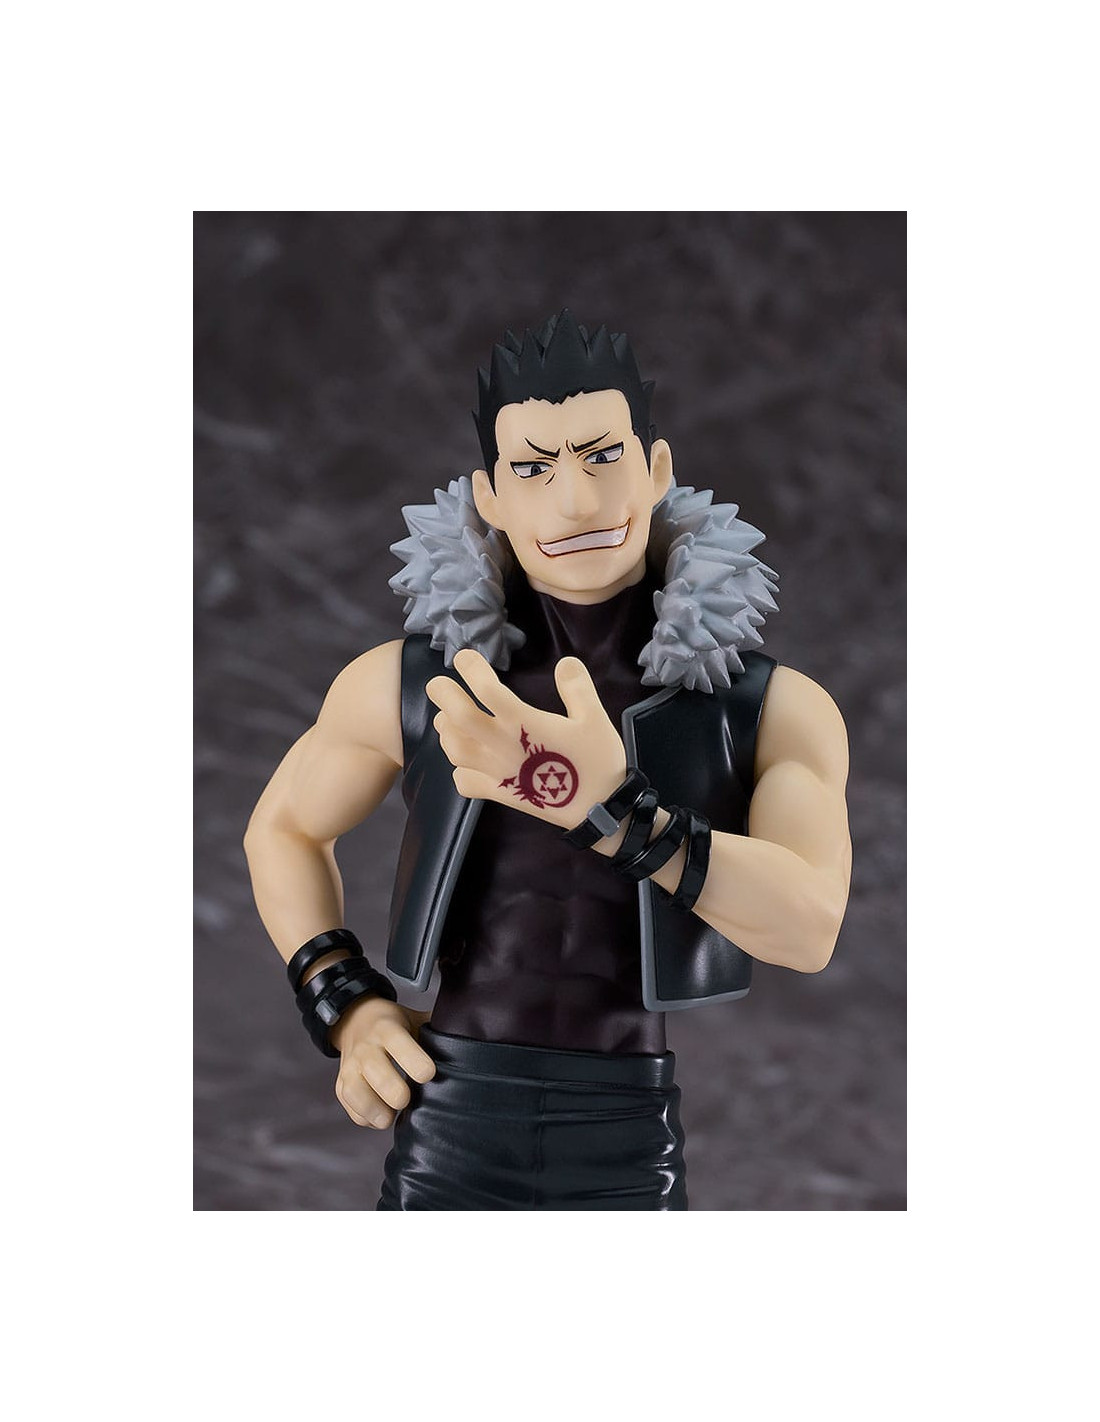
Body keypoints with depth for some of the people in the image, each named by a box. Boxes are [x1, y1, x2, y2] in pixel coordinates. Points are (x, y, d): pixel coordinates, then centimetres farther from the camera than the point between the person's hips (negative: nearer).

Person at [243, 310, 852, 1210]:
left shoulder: (775, 710, -2)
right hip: (449, 1138, 1)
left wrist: (609, 807, -28)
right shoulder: (411, 683, 2)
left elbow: (810, 924, -17)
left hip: (636, 1152, 0)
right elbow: (282, 830, 18)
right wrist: (346, 1005, 4)